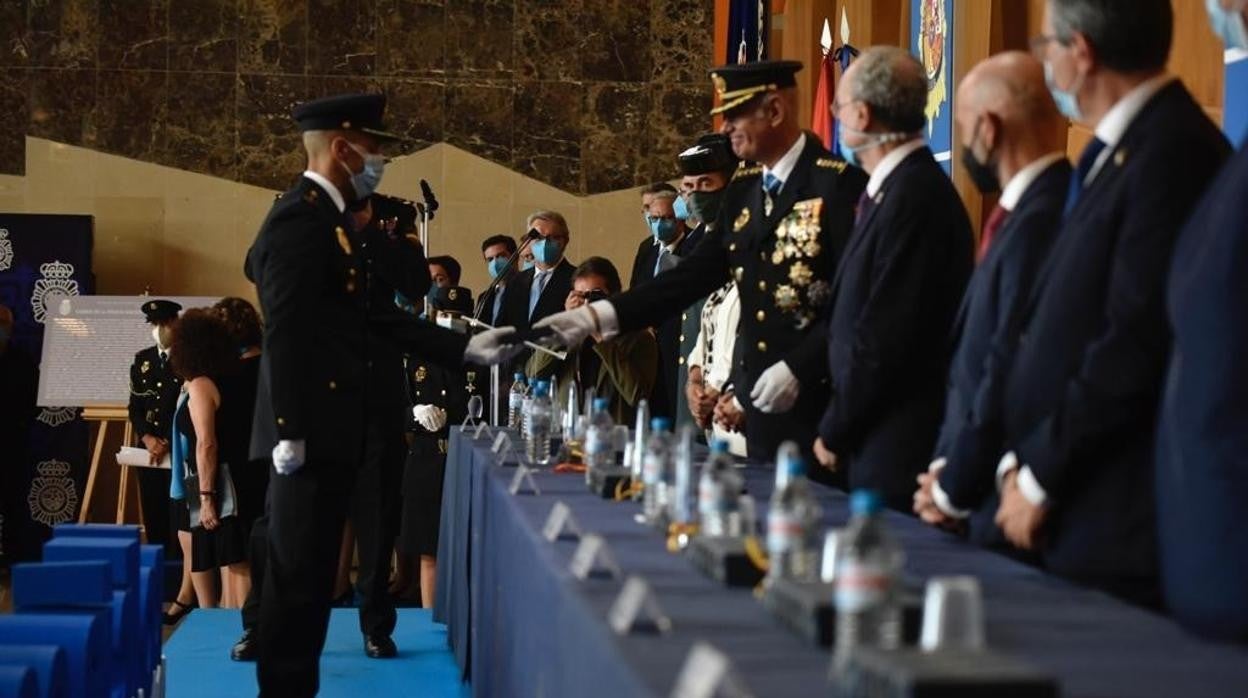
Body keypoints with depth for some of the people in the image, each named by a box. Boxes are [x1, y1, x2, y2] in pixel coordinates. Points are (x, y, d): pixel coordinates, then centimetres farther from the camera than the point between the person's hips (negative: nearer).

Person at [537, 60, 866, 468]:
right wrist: (595, 316, -1)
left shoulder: (838, 184, -10)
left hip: (816, 401, -7)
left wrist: (797, 369, -19)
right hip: (759, 405, 7)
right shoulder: (743, 190, 13)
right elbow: (692, 276, 9)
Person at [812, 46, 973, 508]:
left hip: (896, 452, -9)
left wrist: (834, 433, -9)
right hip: (873, 444, 9)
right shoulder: (894, 187, 13)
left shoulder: (914, 196, -18)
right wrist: (837, 428, 13)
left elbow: (885, 337, -20)